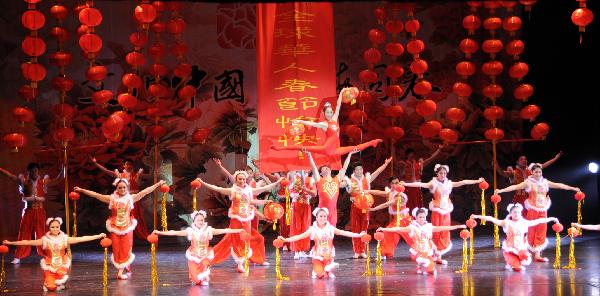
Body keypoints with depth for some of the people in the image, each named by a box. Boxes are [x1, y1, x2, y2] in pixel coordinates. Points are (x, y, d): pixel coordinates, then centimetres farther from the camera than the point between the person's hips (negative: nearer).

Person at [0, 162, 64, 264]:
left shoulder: (43, 181, 2)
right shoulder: (24, 181, 1)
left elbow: (58, 179, -1)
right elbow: (10, 175, 0)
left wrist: (63, 169, -12)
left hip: (39, 211, 0)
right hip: (28, 211, 0)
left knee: (41, 234, 3)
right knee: (24, 234, 1)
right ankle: (18, 257, 4)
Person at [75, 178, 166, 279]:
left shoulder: (131, 198, 2)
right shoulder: (111, 198, 1)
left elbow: (146, 191, 0)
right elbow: (95, 195, -2)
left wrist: (158, 184, -5)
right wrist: (82, 190, -6)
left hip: (127, 228, 0)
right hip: (115, 228, 0)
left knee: (126, 249, 0)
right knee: (117, 250, 0)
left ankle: (122, 271, 8)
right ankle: (123, 270, 9)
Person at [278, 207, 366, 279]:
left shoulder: (330, 228, 0)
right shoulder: (313, 230, -6)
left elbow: (344, 233, 0)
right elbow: (299, 236, -10)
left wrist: (358, 235, -4)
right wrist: (285, 239, -20)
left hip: (328, 256, 2)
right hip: (317, 256, -2)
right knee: (321, 275, -20)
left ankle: (328, 269, 22)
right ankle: (316, 271, 15)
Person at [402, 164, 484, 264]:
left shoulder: (449, 183, 6)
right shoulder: (434, 183, -8)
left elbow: (463, 182, 11)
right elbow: (420, 184, -20)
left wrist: (477, 181, 14)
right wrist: (406, 184, -32)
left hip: (446, 211, 5)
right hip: (437, 211, -5)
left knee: (445, 233, 5)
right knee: (437, 233, -2)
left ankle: (438, 255, 12)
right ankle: (438, 256, 4)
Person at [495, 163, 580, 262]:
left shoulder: (545, 182, 8)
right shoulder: (528, 182, -5)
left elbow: (559, 185, 15)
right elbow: (515, 187, -15)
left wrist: (573, 188, 19)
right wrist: (501, 190, -26)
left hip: (543, 210, 4)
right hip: (533, 209, -4)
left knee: (541, 232, 2)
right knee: (532, 231, -2)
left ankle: (537, 254, 6)